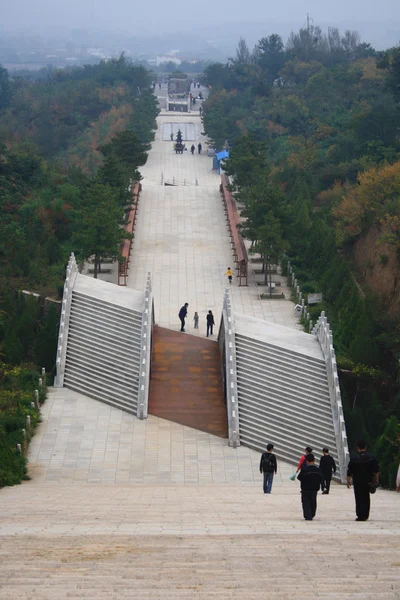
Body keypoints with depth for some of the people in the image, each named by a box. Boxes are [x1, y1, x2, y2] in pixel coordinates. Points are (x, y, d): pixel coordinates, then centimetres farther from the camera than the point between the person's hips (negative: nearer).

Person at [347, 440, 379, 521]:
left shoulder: (354, 458, -6)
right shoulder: (371, 457, 0)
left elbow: (349, 472, -3)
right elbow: (376, 470, 3)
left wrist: (348, 481, 6)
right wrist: (376, 480, 13)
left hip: (357, 481, -3)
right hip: (368, 481, 3)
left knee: (359, 499, 1)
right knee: (366, 498, 16)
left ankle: (360, 516, -5)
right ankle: (365, 515, 19)